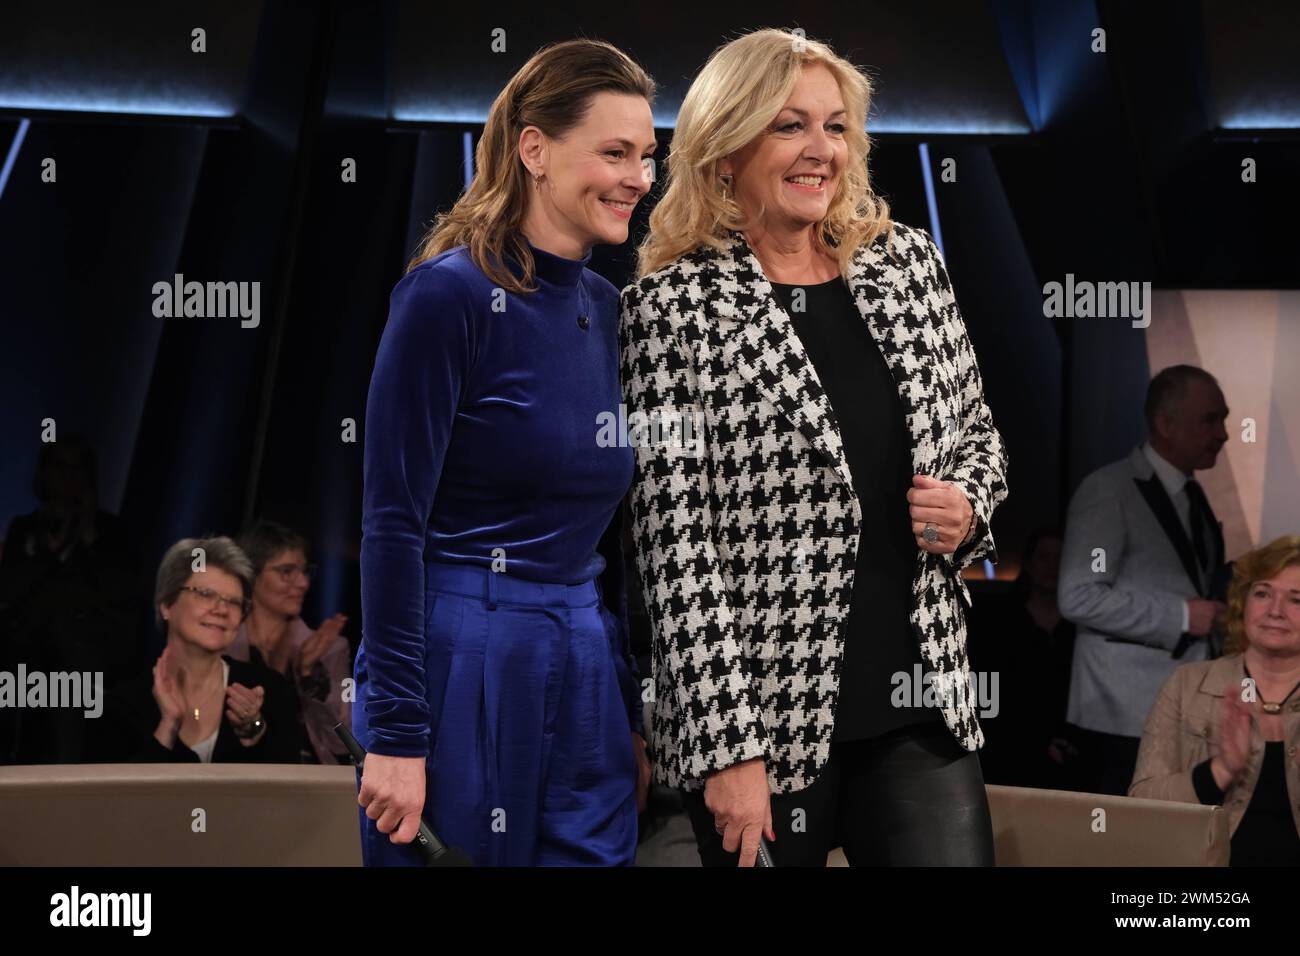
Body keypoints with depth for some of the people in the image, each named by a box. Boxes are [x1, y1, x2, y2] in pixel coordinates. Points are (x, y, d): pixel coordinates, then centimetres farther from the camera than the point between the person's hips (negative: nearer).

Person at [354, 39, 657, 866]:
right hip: (463, 670, -7)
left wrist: (633, 720, 15)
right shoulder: (451, 292, -12)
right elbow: (393, 522, -14)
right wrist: (395, 734, -17)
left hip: (586, 673, 7)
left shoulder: (605, 307, 9)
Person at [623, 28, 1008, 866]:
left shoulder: (907, 261, 8)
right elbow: (676, 543, -11)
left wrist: (968, 505, -3)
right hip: (770, 719, -4)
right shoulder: (676, 304, -7)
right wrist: (727, 749, -16)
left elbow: (976, 434, 20)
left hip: (925, 706, 4)